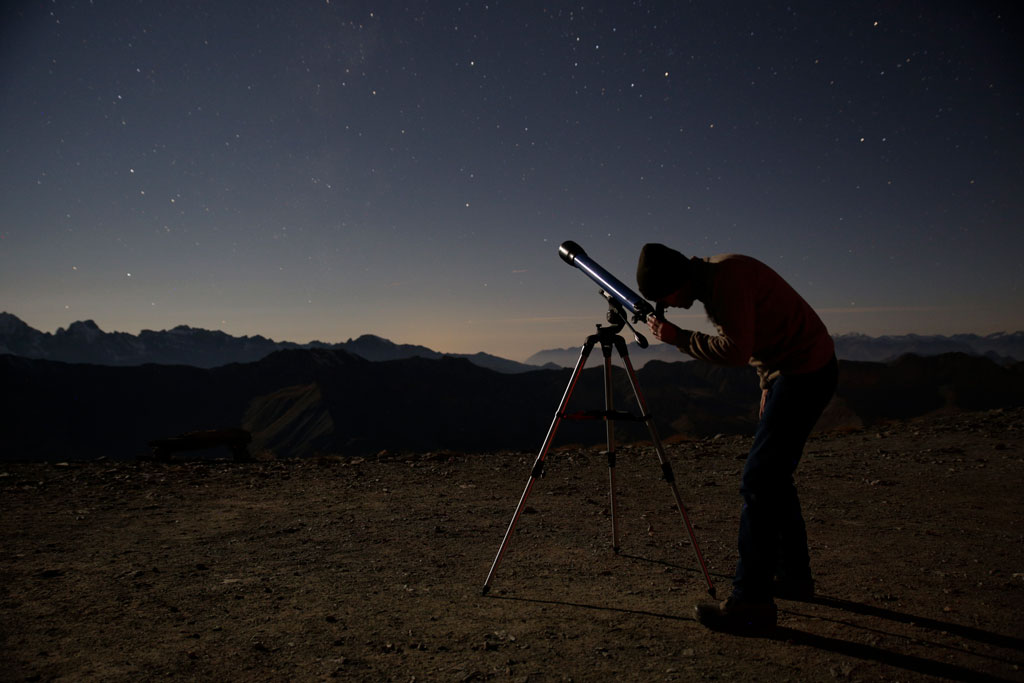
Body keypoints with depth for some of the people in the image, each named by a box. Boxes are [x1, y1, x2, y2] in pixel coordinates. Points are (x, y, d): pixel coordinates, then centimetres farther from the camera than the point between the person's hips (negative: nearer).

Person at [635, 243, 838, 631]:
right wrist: (768, 387, 18)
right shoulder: (711, 282, 10)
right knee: (774, 476, 15)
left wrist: (678, 338, -18)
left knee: (759, 480, -13)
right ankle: (794, 576, 28)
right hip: (787, 370, 11)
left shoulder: (728, 277, -21)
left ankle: (751, 602, -8)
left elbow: (735, 350, -28)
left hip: (807, 370, -11)